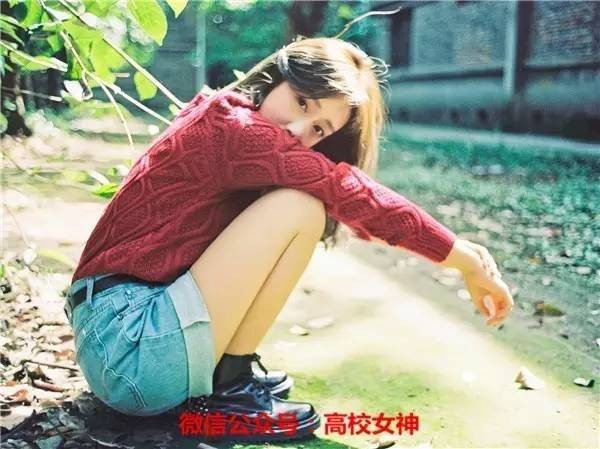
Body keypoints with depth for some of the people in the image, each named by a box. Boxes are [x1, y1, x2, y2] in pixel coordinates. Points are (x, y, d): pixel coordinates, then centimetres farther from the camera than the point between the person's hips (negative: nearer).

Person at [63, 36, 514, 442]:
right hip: (129, 347, -9)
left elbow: (344, 200, 12)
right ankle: (226, 388, -7)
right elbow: (352, 194, -16)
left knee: (297, 206, 14)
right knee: (300, 208, -17)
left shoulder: (232, 131, 12)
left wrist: (460, 250, 6)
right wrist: (468, 262, -6)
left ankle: (225, 369, 9)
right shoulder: (226, 123, -15)